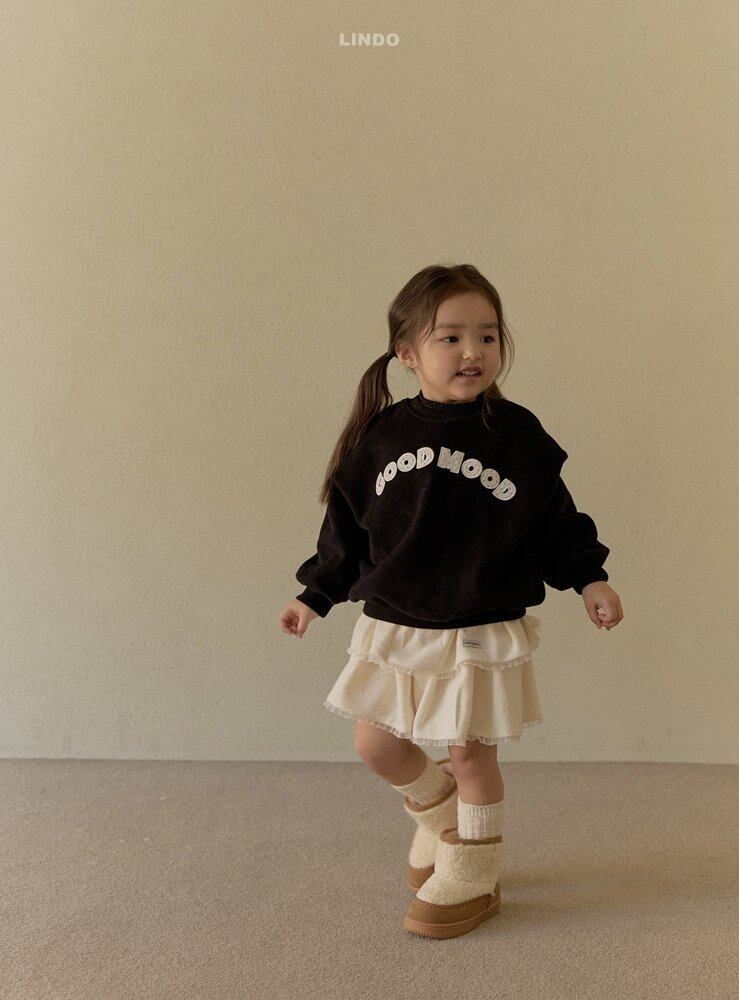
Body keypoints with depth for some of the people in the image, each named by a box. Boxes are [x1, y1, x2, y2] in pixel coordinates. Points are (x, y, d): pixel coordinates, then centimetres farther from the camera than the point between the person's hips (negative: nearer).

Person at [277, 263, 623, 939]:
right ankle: (441, 815, 40)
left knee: (470, 753, 5)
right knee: (376, 744, 9)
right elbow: (346, 528, 7)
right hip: (393, 626, 3)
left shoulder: (516, 434, -6)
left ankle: (471, 880, 28)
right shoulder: (379, 438, -1)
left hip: (482, 629, -3)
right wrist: (315, 597, 9)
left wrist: (588, 579, -4)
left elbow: (555, 520, 4)